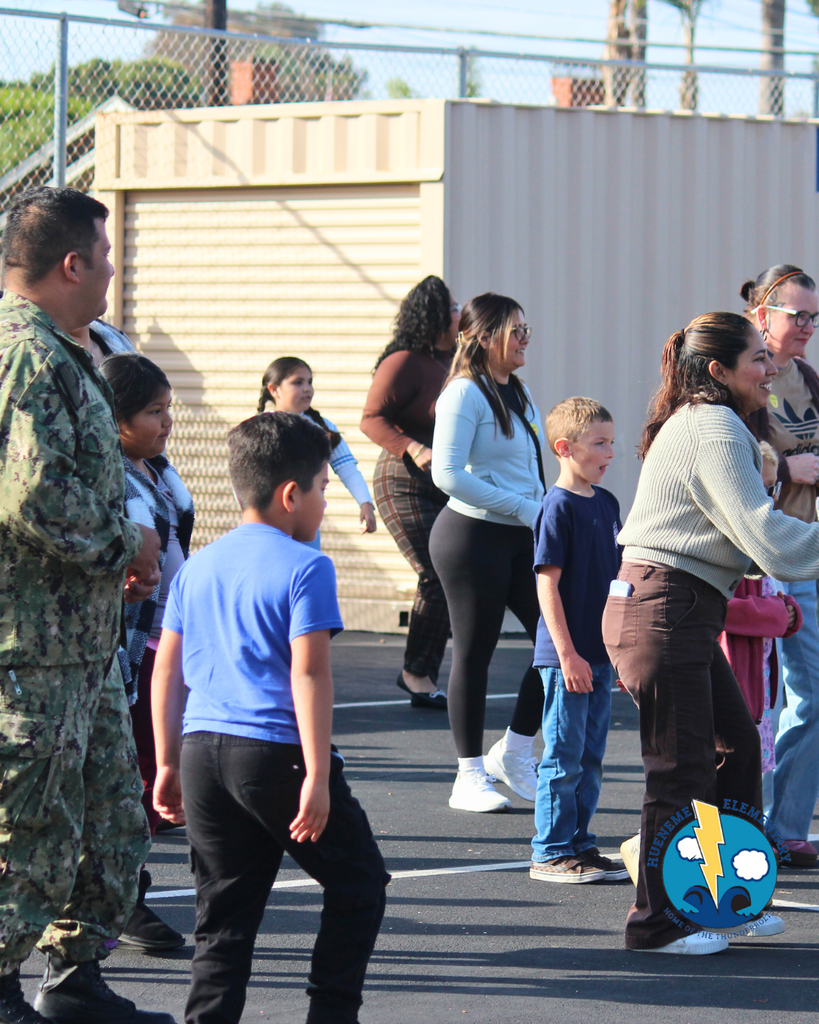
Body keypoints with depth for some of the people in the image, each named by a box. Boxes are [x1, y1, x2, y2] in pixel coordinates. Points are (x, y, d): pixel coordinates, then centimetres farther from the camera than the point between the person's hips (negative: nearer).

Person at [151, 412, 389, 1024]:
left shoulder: (199, 567, 12)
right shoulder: (304, 567, -7)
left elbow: (167, 671, 14)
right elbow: (309, 675, -14)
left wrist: (168, 765, 20)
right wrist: (318, 775, -14)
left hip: (203, 750, 6)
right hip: (277, 754, -6)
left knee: (225, 916, 9)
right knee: (359, 885, 11)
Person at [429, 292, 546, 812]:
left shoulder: (519, 391, 14)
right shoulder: (465, 393, -11)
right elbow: (448, 474, -19)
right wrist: (523, 507, -18)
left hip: (522, 537, 8)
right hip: (474, 535, -8)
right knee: (474, 653, 0)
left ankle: (516, 750, 16)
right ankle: (470, 776, 9)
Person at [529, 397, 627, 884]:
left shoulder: (606, 502, 11)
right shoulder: (559, 507, -13)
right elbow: (548, 584, -16)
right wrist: (567, 654, -19)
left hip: (600, 653, 8)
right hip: (568, 655, -8)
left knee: (591, 756, 13)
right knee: (564, 755, -3)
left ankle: (579, 843, 21)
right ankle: (552, 854, 3)